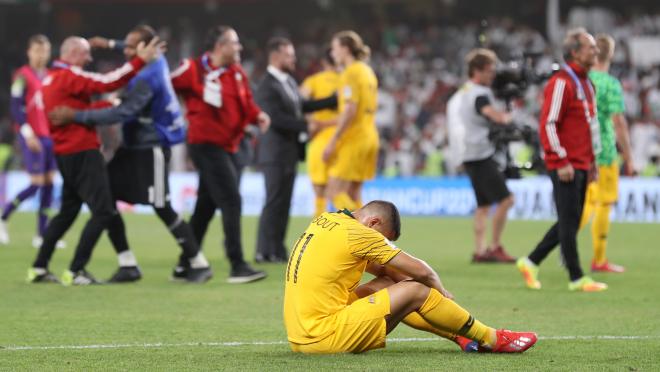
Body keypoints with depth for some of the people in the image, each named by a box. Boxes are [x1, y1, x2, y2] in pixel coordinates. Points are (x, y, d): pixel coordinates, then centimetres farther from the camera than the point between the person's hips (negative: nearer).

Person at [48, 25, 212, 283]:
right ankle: (128, 265, 8)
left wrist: (76, 116, -32)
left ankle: (199, 264, 5)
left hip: (151, 148, -10)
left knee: (162, 208, -7)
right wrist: (111, 44, 29)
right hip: (133, 146, 10)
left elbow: (120, 114, -32)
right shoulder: (156, 60, 2)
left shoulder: (147, 80, -25)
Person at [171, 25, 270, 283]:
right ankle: (238, 266, -14)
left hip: (226, 146, 8)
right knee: (231, 202, -14)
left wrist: (257, 115, -4)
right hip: (206, 144, -8)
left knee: (205, 206, 14)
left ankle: (185, 265, 25)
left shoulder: (237, 73, 9)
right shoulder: (194, 70, -11)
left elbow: (246, 103, 14)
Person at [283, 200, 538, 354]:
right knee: (415, 291, -5)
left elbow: (380, 268, 24)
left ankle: (460, 336, 23)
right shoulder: (355, 233, -12)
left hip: (301, 338, 9)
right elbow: (421, 271, -5)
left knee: (385, 284, 18)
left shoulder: (326, 221, 14)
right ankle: (492, 340, 8)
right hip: (324, 339, -9)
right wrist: (441, 292, 15)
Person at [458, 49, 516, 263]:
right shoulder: (479, 94, -14)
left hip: (471, 156, 10)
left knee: (483, 205, 10)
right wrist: (507, 117, -9)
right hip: (481, 155, -10)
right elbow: (495, 115, -30)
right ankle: (495, 247, -9)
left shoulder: (465, 91, 17)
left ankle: (479, 250, 6)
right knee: (505, 199, -10)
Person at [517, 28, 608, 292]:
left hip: (581, 165, 10)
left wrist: (591, 159, 18)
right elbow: (547, 124, -18)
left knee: (571, 221, 12)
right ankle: (576, 278, 1)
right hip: (565, 166, -10)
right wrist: (561, 160, -19)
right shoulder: (561, 83, -13)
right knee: (569, 221, -4)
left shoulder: (585, 83, 17)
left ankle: (530, 262, 21)